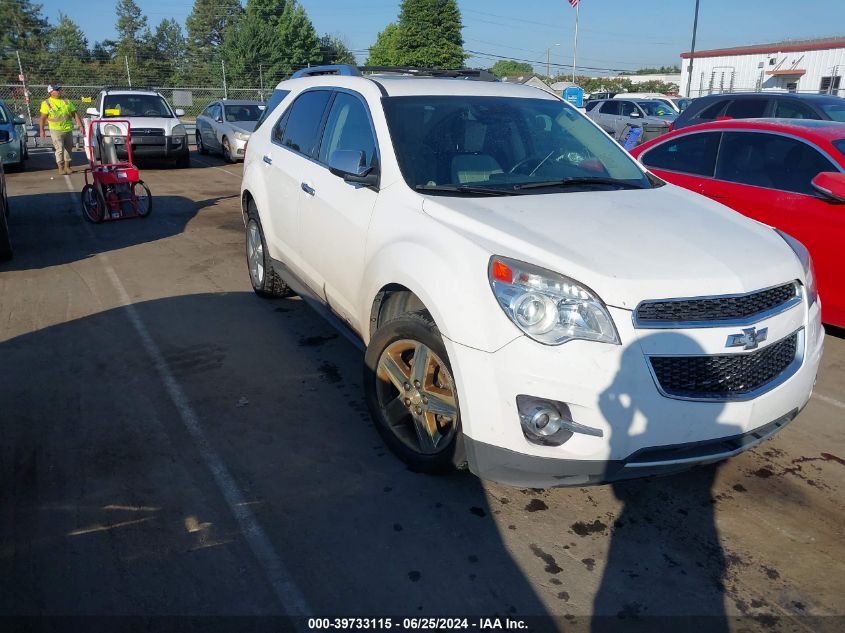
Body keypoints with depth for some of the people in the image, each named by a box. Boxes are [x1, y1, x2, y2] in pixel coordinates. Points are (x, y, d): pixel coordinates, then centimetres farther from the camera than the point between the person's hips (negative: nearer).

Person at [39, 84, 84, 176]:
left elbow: (75, 114, 9)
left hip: (68, 130, 4)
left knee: (68, 149, 10)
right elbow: (43, 118, 1)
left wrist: (81, 125, 0)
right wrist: (42, 130, -3)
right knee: (60, 149, -7)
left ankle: (67, 166, 23)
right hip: (56, 130, -3)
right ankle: (60, 167, 3)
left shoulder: (66, 101, 9)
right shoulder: (46, 103, 0)